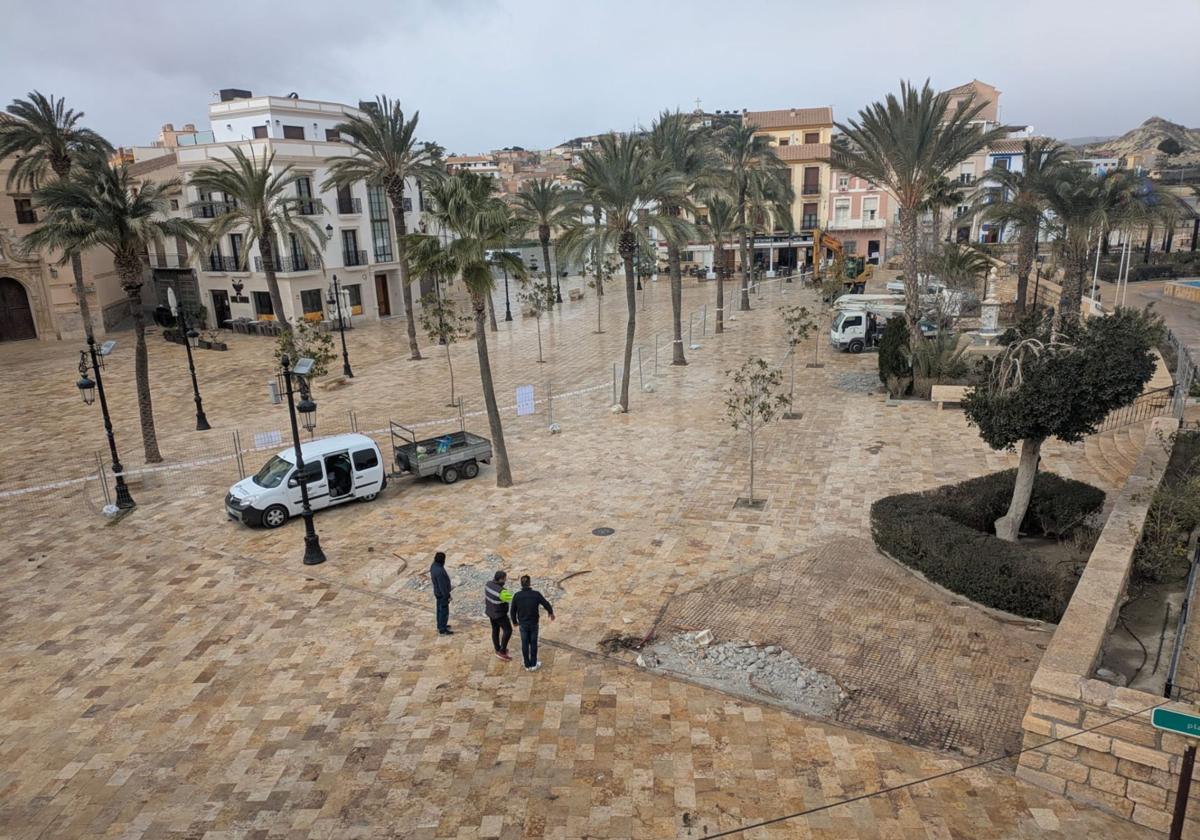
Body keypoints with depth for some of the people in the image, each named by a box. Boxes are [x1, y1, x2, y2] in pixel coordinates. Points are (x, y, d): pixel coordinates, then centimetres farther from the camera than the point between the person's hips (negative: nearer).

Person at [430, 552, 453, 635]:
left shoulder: (434, 566, -8)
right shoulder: (439, 571, -38)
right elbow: (442, 586, -29)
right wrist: (447, 596, -17)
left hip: (438, 592, 9)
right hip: (442, 594, -9)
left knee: (440, 610, 25)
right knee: (444, 612, 8)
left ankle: (440, 626, 42)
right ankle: (442, 630, 22)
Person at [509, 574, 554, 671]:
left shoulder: (517, 596, -19)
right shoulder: (536, 594, -21)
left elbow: (513, 611, -7)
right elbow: (546, 605, -9)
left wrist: (515, 621, 14)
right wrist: (551, 613, 13)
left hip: (523, 624, 1)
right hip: (534, 623, -1)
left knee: (525, 644, 17)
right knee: (533, 643, 17)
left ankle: (527, 665, 28)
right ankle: (533, 664, 29)